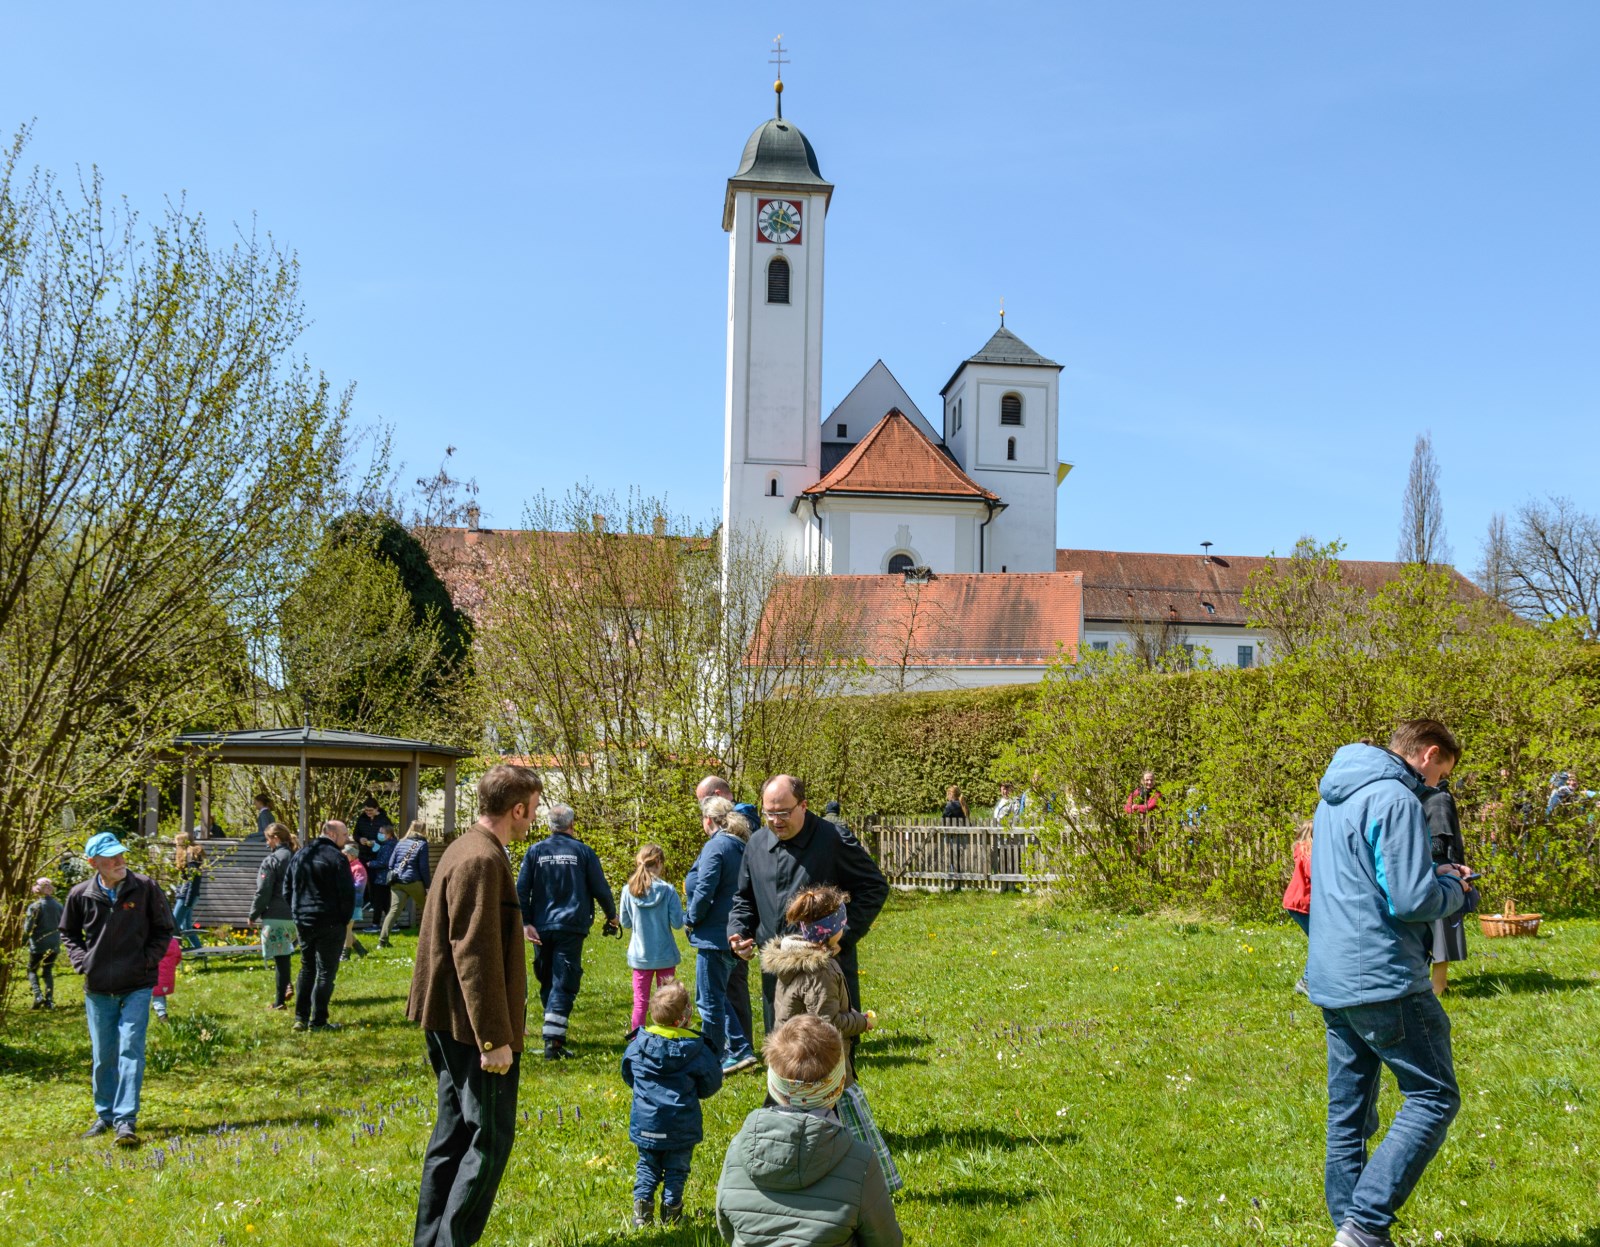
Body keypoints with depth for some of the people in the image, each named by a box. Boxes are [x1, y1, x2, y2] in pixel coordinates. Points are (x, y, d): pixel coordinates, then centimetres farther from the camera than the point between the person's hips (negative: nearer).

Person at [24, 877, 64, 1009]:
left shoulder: (35, 906, -12)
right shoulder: (58, 905, 2)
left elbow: (28, 928, -12)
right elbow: (63, 927, 8)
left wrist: (24, 938, 8)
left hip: (38, 945, -4)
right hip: (54, 945, 4)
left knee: (32, 970, 13)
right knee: (48, 971, 15)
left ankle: (38, 995, -7)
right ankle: (49, 1000, 6)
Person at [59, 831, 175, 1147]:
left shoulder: (145, 888, -7)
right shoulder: (81, 894, -3)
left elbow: (164, 929, 4)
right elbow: (68, 934, 15)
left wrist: (147, 961, -7)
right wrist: (82, 962, 0)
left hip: (137, 987, -2)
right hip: (98, 988, 2)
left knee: (131, 1050, -9)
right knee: (102, 1056, 12)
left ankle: (126, 1120, -7)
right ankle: (105, 1114, 29)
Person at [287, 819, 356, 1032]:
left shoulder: (299, 855, 11)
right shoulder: (336, 857, -11)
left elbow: (288, 889, 17)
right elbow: (347, 893, -13)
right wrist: (346, 919, 0)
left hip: (303, 922, 6)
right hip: (330, 924, -6)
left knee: (306, 969, 16)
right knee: (326, 971, 0)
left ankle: (300, 1018, 13)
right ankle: (318, 1021, 0)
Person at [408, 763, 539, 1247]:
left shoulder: (467, 848, 11)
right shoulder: (482, 860, -21)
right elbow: (475, 956, -23)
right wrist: (494, 1038, -22)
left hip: (449, 1021, 10)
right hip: (472, 1025, -10)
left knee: (455, 1133, 17)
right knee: (490, 1138, -2)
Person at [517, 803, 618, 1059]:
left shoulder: (536, 851, 5)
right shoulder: (583, 851, 0)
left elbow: (521, 889, -1)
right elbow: (600, 888, 3)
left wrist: (525, 922, -1)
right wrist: (612, 916, 18)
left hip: (541, 929, 3)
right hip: (571, 928, -3)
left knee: (547, 982, 16)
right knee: (563, 984, -4)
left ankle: (555, 1035, 26)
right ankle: (553, 1040, -15)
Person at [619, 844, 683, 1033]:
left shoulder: (629, 890, -6)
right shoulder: (668, 890, -13)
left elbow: (625, 923, 4)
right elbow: (677, 923, -10)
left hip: (640, 955, 1)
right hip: (665, 955, -1)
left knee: (640, 1003, 9)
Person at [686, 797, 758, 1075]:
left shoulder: (715, 846, -16)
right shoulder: (741, 847, 10)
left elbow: (704, 891, -21)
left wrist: (690, 919, -5)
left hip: (715, 935, -9)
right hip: (735, 934, 9)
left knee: (710, 1000, 2)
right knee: (717, 996, 19)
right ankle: (740, 1050, 16)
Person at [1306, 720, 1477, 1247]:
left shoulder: (1335, 798, 16)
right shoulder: (1396, 800, -14)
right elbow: (1413, 901, -18)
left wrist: (1433, 872, 17)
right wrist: (1455, 891, 2)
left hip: (1331, 977, 9)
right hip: (1382, 979, -9)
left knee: (1347, 1111, 13)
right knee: (1433, 1097, 0)